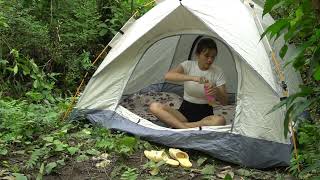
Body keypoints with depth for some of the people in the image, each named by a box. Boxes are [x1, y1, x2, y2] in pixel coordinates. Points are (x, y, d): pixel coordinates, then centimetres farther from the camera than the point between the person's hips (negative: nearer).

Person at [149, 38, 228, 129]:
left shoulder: (217, 72, -2)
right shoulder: (188, 65, -3)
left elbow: (224, 102, -3)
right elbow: (167, 76, -24)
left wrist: (217, 92, -26)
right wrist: (193, 78, -36)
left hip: (205, 114, 0)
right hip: (185, 111, 1)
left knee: (220, 121, -37)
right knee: (154, 106, -25)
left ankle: (179, 125, -31)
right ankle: (186, 128, -38)